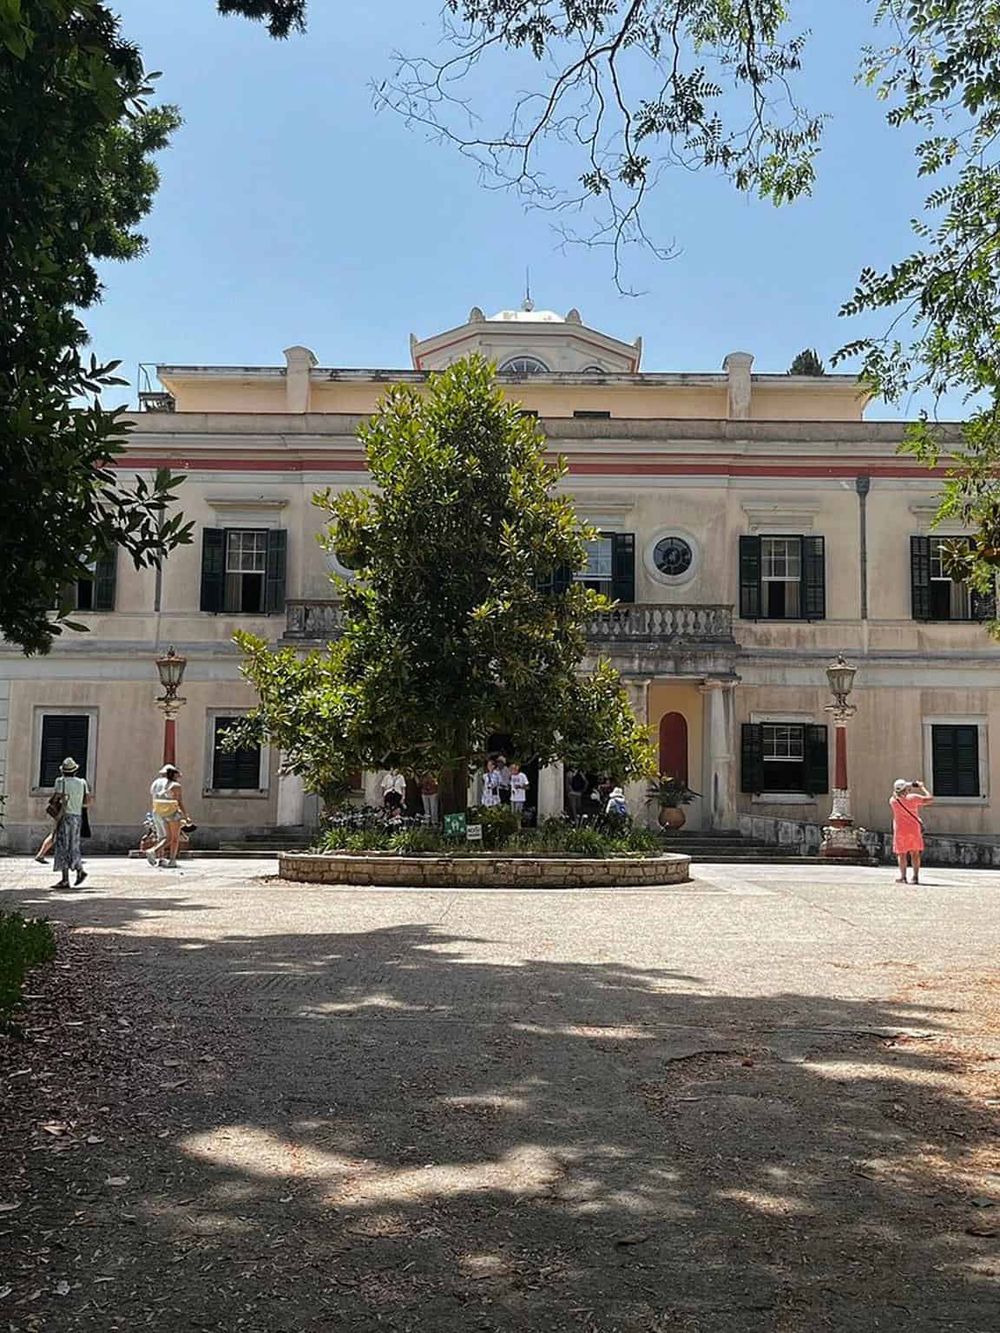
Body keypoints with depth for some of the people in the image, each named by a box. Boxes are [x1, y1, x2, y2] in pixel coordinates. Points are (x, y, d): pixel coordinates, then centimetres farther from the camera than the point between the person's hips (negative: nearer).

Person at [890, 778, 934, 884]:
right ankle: (916, 876, 4)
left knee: (901, 854, 8)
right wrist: (922, 787, 6)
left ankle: (903, 876, 4)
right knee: (915, 853, 8)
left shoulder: (892, 800, -6)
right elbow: (929, 799, -6)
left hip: (900, 830, 0)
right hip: (914, 828, 0)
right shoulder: (913, 798, -11)